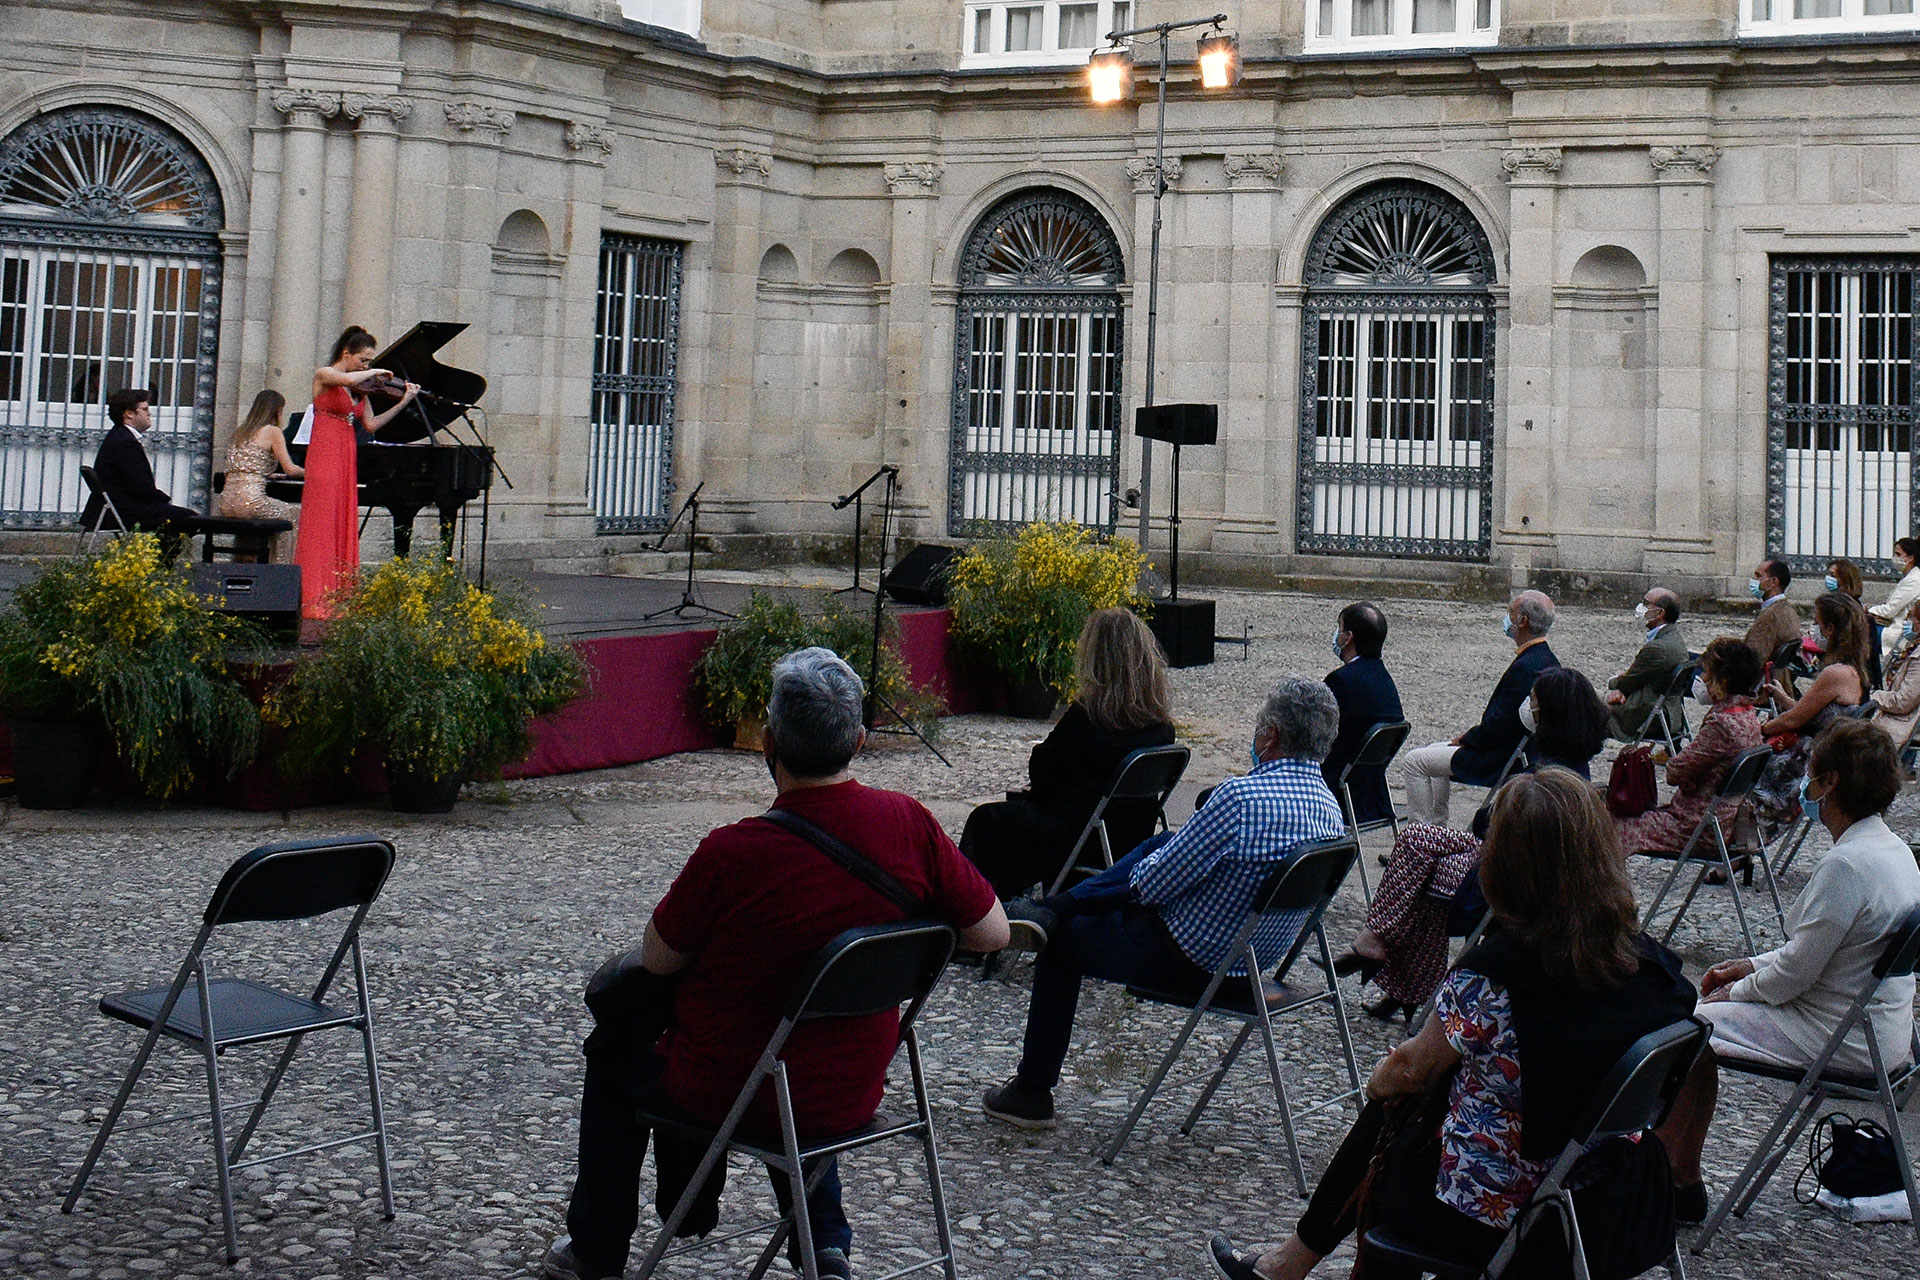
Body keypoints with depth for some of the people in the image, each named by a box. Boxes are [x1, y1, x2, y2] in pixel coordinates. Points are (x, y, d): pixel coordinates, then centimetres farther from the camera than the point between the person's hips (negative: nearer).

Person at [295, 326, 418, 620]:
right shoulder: (323, 375, -4)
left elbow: (371, 424, 11)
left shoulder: (359, 386, 16)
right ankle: (316, 600, -10)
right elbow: (348, 379, -26)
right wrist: (374, 373, -9)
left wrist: (403, 402, 5)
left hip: (347, 457, 7)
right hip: (325, 454, -7)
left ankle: (340, 596, 8)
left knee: (345, 526, 6)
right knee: (322, 525, -9)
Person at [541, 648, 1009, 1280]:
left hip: (729, 1098, -4)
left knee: (617, 1042, 26)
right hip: (855, 1095, 4)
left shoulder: (732, 853, -27)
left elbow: (657, 959, -11)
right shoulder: (909, 823, -16)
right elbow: (992, 933, -5)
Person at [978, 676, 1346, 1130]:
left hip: (1186, 959, -8)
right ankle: (1052, 907, 21)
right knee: (1159, 843, 19)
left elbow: (1153, 885, -22)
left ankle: (1032, 1092, 29)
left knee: (1062, 941, 16)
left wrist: (1141, 869, 1)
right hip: (1256, 958, 8)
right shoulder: (1330, 807, -4)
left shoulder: (1241, 797, -30)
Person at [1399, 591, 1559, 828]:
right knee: (1436, 751, 27)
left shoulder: (1524, 668, -26)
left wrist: (1464, 740, -8)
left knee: (1414, 761, -6)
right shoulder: (1547, 660, 6)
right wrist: (1469, 737, 10)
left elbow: (1500, 726, -25)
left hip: (1504, 760, -11)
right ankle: (1438, 827, 29)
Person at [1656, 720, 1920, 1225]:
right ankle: (1682, 1180, 23)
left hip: (1843, 1041, -10)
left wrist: (1733, 992, -3)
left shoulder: (1848, 864, -25)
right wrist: (1751, 966, 11)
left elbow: (1795, 971, -20)